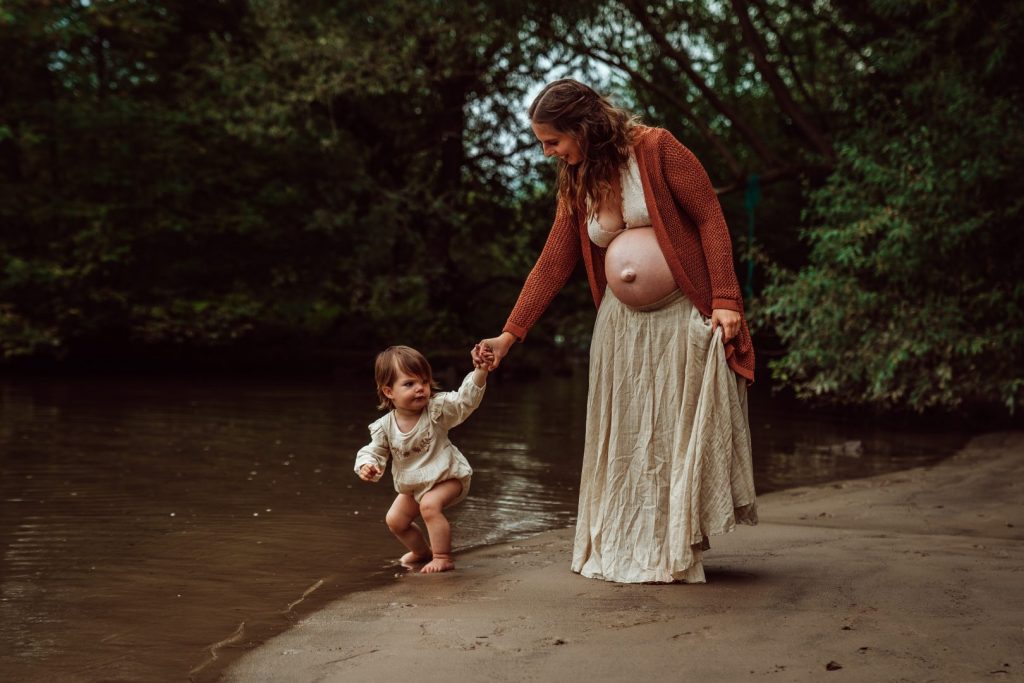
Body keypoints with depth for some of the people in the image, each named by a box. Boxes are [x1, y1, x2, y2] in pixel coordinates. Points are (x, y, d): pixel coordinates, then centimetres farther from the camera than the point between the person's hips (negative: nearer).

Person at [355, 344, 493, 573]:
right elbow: (374, 451, -5)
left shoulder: (437, 409, -23)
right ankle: (422, 551, 42)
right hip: (412, 486, 6)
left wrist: (480, 372, -52)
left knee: (430, 505, -32)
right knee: (395, 520, 16)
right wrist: (367, 466, -29)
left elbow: (466, 399, -36)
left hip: (447, 477, -6)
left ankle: (443, 557, -21)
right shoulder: (385, 427, -16)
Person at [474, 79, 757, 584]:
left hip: (683, 318, -5)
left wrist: (725, 300, -16)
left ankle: (675, 553, 7)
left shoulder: (655, 149, -9)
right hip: (622, 326, 5)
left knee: (679, 431, -2)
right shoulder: (575, 187, 8)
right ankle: (622, 551, 14)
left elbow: (710, 220, -10)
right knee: (623, 438, 5)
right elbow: (551, 265, 9)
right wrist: (508, 336, 6)